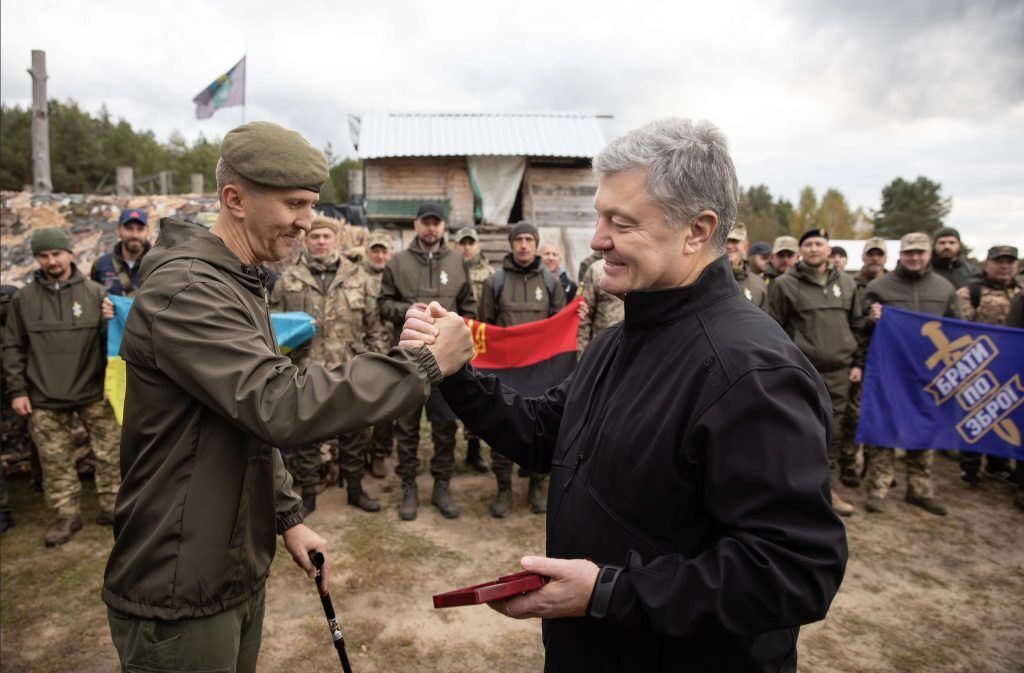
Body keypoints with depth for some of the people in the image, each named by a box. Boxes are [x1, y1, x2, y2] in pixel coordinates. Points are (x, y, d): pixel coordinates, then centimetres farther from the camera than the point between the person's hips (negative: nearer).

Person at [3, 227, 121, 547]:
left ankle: (111, 507, 21)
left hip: (93, 391, -1)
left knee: (109, 452, 6)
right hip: (44, 398, 1)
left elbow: (111, 339, 7)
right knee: (56, 460, 9)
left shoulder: (94, 292, 0)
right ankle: (68, 515, 23)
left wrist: (109, 323, -16)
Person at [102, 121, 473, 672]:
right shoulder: (182, 289, -22)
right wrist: (425, 363, -30)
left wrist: (287, 517, 9)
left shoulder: (239, 286, 10)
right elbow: (283, 406, -34)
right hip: (179, 599, -9)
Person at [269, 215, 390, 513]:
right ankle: (307, 494, 25)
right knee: (305, 435, 9)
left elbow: (374, 324, 5)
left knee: (355, 432, 12)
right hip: (305, 371, 0)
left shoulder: (358, 276, 4)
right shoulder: (288, 279, 3)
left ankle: (355, 488, 30)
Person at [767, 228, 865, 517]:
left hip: (838, 372, 4)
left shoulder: (847, 284, 11)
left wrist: (858, 363, 10)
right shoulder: (784, 284, -3)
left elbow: (858, 326, 16)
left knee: (833, 431, 11)